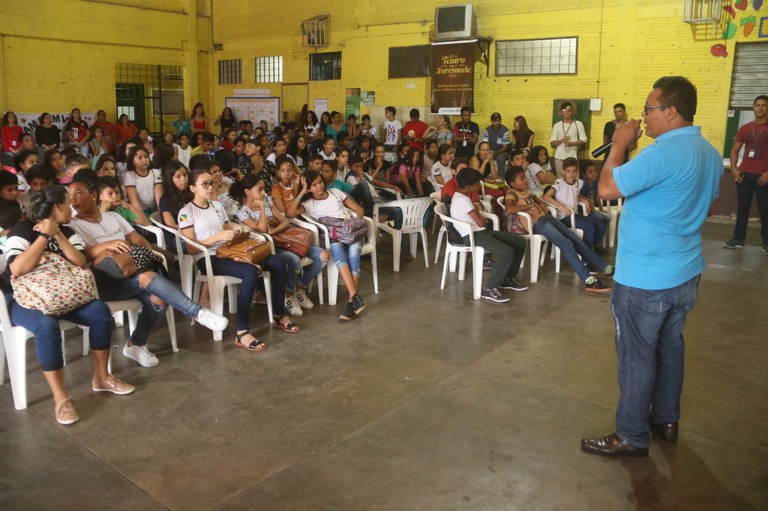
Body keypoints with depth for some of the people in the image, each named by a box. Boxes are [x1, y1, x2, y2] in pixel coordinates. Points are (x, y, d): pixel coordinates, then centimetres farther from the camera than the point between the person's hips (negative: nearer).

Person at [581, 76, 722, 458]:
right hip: (686, 272, 9)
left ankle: (631, 437, 14)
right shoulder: (710, 154, 7)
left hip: (645, 278, -9)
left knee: (637, 355, 2)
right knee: (670, 346, 20)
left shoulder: (663, 154, -23)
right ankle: (666, 419, 34)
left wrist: (619, 146, -10)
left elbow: (607, 189, -22)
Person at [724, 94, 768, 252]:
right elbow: (735, 150, 13)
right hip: (744, 174, 3)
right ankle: (738, 239, 15)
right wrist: (734, 169, -2)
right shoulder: (745, 128, 10)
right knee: (742, 208, 8)